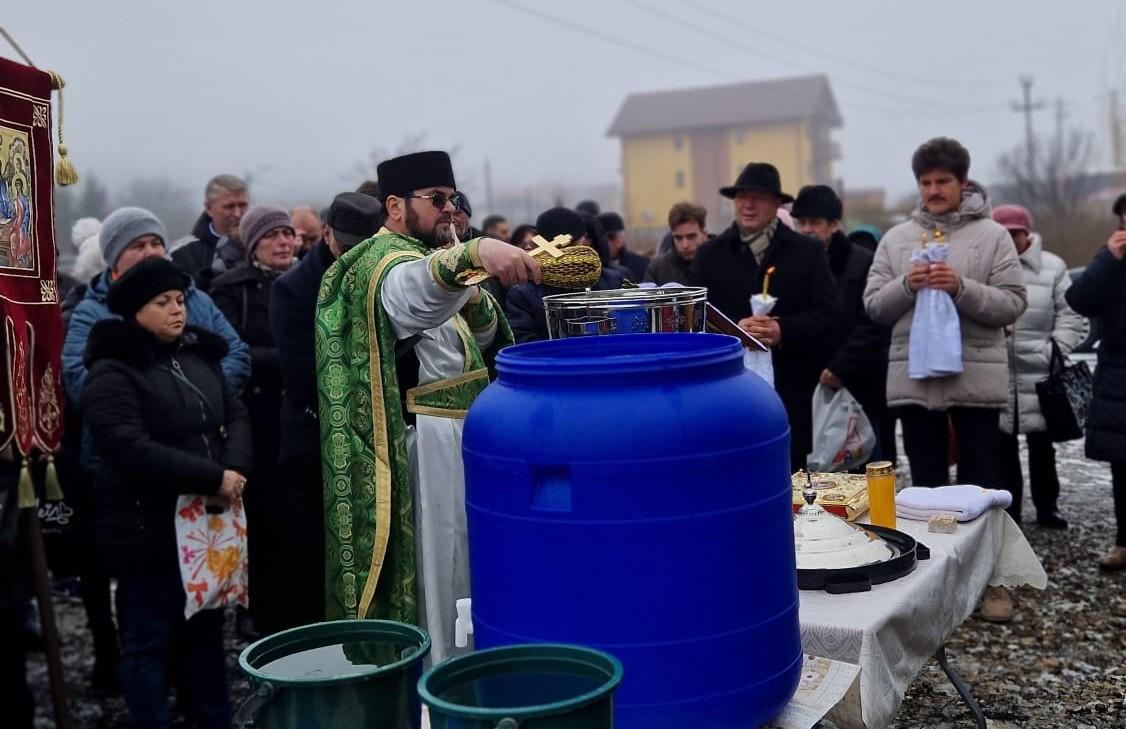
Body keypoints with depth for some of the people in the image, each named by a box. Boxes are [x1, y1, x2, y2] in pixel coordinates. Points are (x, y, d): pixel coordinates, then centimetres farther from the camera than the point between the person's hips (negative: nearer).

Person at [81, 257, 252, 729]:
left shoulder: (199, 355, 11)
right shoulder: (111, 374, -11)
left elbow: (236, 416, 7)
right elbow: (130, 448, -22)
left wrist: (235, 469, -14)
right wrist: (212, 478, -22)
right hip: (148, 527, -7)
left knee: (206, 630, 16)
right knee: (149, 639, 4)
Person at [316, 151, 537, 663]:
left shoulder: (434, 255, 16)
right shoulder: (389, 264, -15)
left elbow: (485, 336, 14)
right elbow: (418, 290, -41)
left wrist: (471, 294, -7)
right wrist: (472, 252, -61)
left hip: (460, 432, 9)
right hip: (428, 441, -9)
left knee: (464, 560, 16)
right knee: (436, 568, -1)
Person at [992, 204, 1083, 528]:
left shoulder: (1052, 266, 2)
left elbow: (1069, 313, 4)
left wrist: (1057, 351, -5)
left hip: (1037, 372, 0)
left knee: (1041, 443, 10)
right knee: (1003, 444, 9)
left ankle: (1047, 507, 22)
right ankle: (1008, 508, 20)